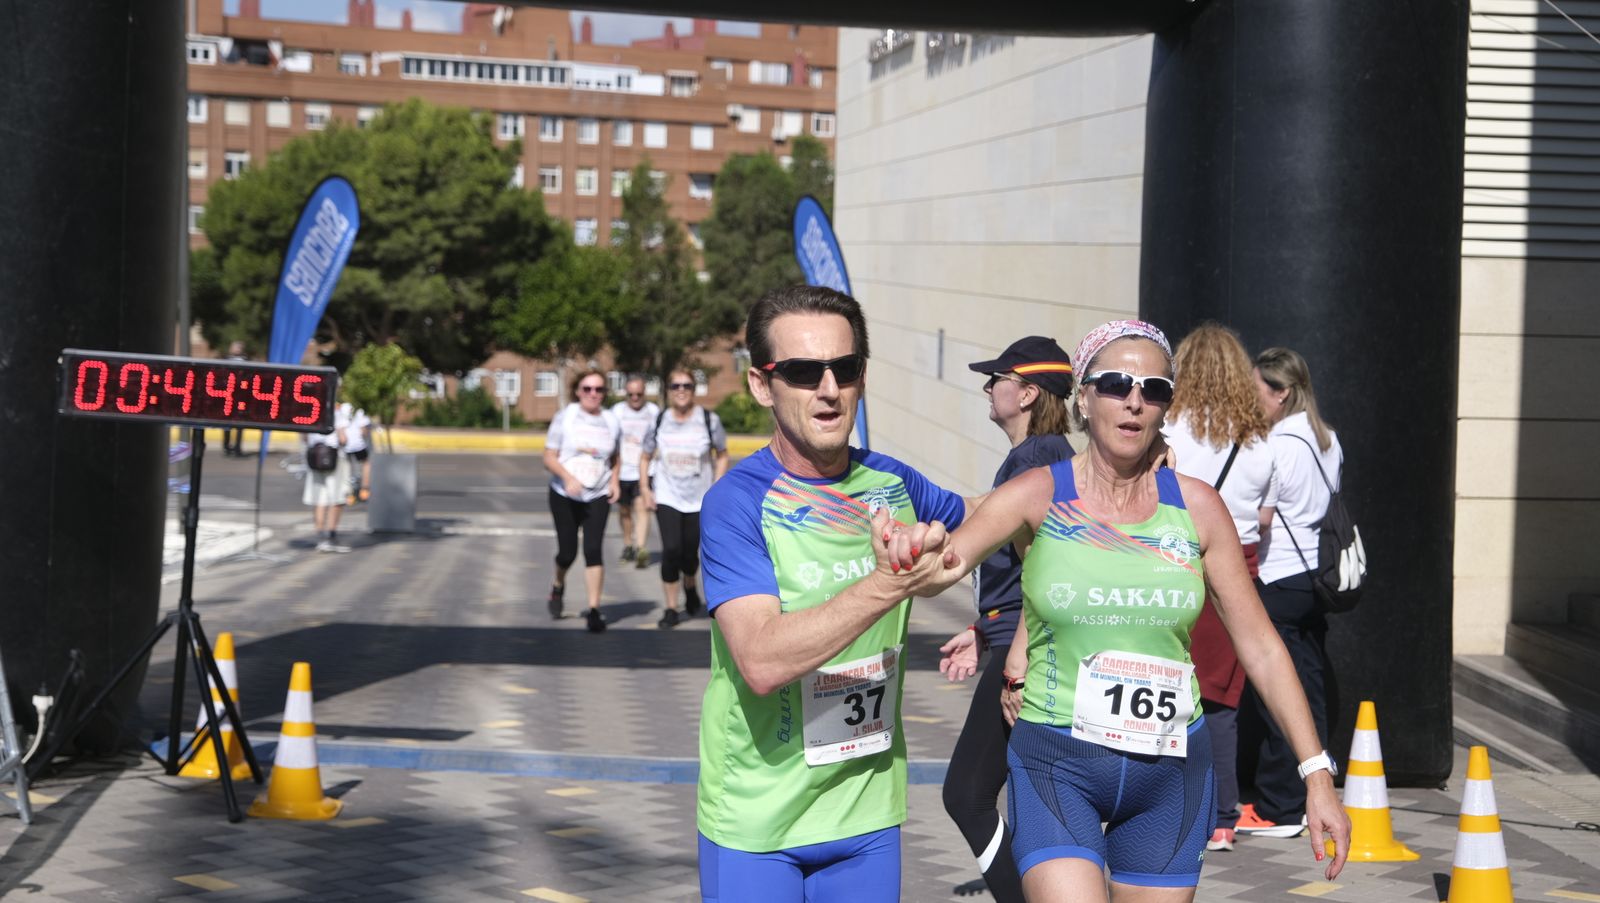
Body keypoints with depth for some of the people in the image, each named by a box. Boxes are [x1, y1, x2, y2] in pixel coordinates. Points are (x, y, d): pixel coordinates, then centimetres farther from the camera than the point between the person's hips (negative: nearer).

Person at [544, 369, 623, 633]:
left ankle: (594, 610, -12)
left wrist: (615, 481, 0)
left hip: (598, 496, 1)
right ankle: (558, 586, 38)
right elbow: (549, 458, -5)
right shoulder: (565, 418, -3)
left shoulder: (611, 421, 5)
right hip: (564, 495, -1)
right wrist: (568, 477, -22)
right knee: (567, 552, 4)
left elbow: (615, 458, 19)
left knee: (593, 549, -13)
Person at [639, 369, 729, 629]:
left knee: (690, 553, 3)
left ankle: (690, 588, 39)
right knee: (671, 549, -13)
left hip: (700, 500, 0)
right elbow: (645, 457, 11)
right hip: (666, 498, 0)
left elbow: (722, 455, 4)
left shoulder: (709, 420, -6)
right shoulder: (659, 421, -1)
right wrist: (645, 488, 0)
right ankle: (671, 609, -2)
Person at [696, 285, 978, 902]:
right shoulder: (737, 502, -14)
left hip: (868, 812, 5)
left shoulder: (891, 484, 3)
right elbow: (762, 661, -28)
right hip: (754, 822, -5)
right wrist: (887, 585, -34)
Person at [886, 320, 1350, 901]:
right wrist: (919, 555, -43)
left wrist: (1316, 772, 2)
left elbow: (1261, 647, 5)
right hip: (1057, 766, -3)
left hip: (1172, 770, 3)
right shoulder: (1039, 495, -4)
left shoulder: (1196, 506, 1)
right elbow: (940, 570, -18)